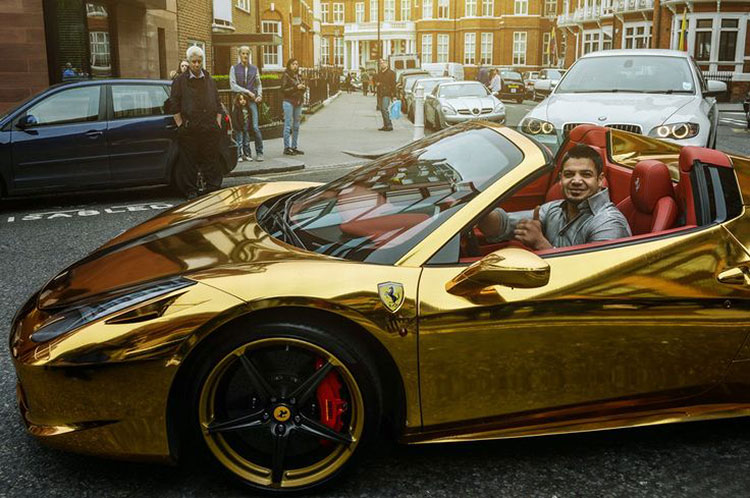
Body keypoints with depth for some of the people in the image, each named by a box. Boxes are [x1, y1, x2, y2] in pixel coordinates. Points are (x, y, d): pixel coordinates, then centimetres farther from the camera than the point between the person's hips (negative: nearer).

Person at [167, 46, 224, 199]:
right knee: (189, 161, 0)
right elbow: (174, 105, 3)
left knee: (211, 160, 5)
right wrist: (180, 124, -4)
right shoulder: (180, 81, 5)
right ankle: (191, 191, 7)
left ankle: (213, 189, 11)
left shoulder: (209, 80, 16)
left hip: (210, 128, 3)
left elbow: (218, 104, 17)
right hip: (189, 129, -3)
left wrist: (218, 123, 7)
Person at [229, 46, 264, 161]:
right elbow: (233, 85, -3)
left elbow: (259, 84, 18)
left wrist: (259, 95, 1)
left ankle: (259, 153, -4)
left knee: (255, 127, -9)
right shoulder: (234, 68, 6)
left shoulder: (254, 69, 13)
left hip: (252, 100, 0)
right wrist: (247, 92, -9)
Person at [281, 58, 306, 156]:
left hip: (298, 102, 7)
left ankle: (294, 147, 14)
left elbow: (301, 91, 22)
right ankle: (286, 148, -5)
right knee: (288, 125, -7)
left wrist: (303, 88, -1)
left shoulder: (298, 76, 15)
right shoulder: (286, 76, -5)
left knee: (296, 126, 8)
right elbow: (283, 90, -12)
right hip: (289, 102, -7)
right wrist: (296, 87, -17)